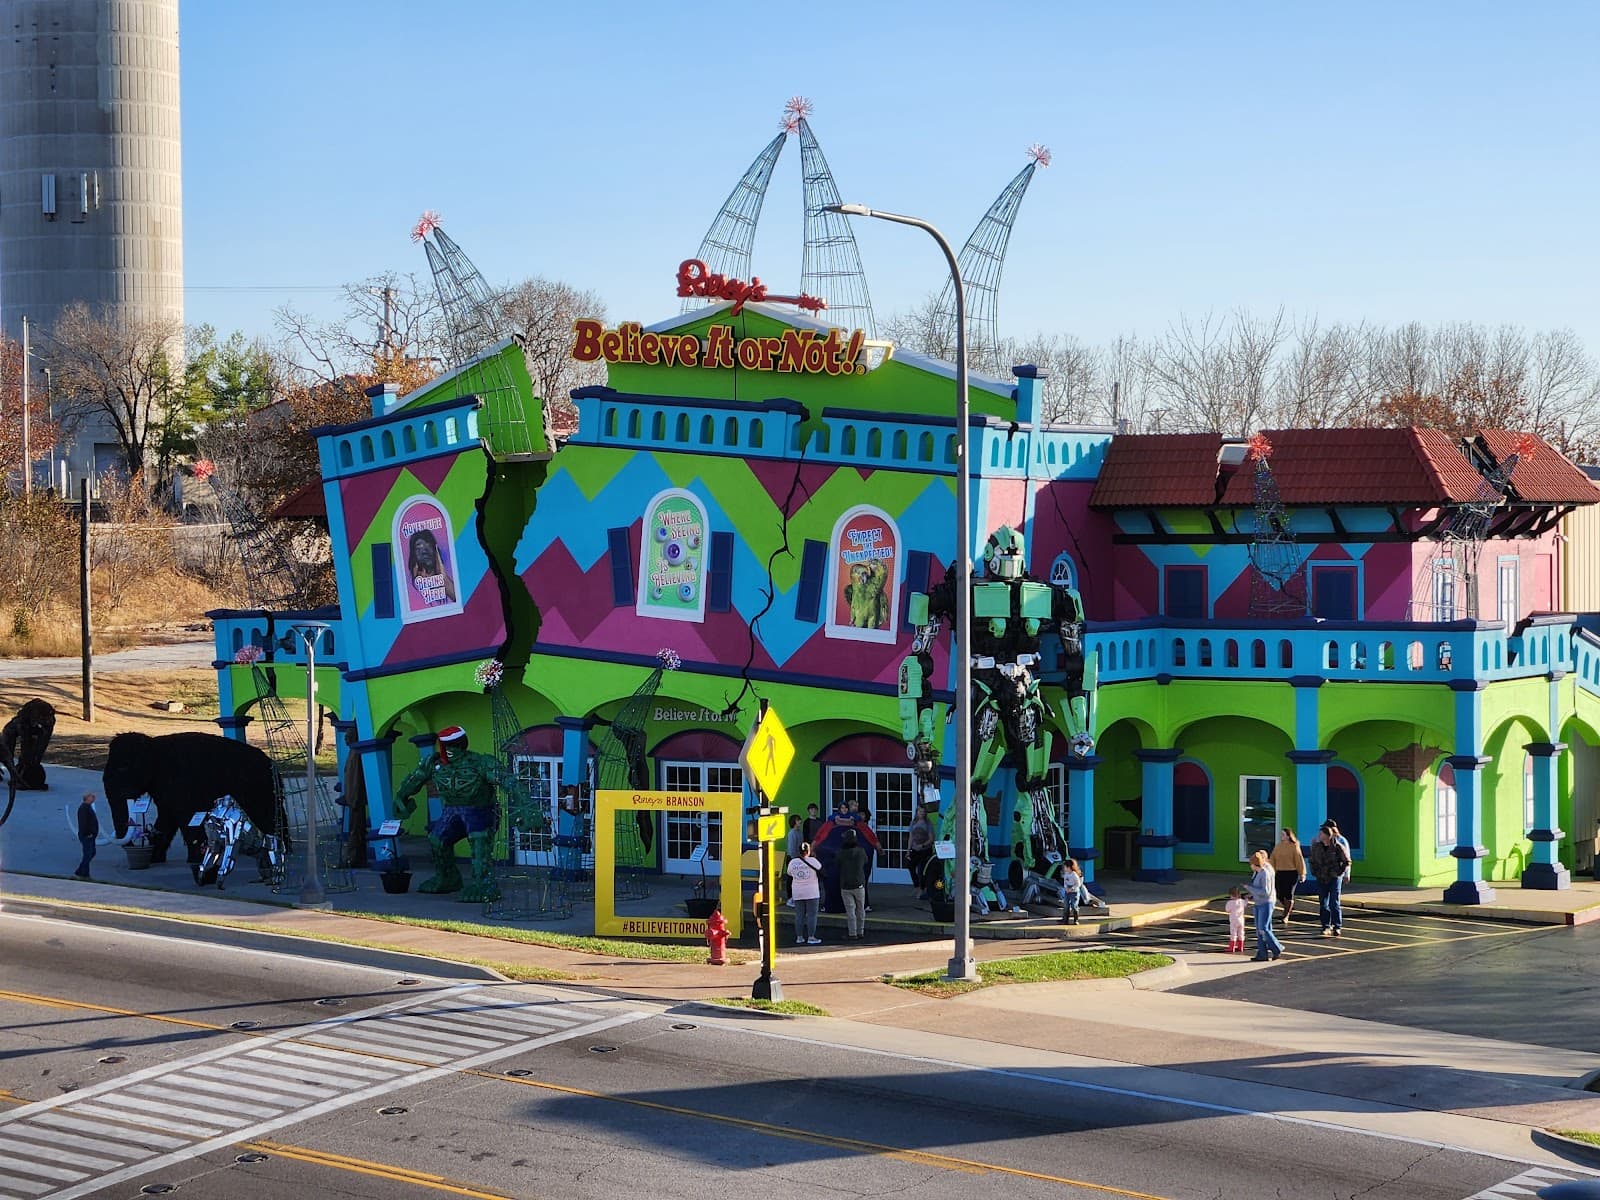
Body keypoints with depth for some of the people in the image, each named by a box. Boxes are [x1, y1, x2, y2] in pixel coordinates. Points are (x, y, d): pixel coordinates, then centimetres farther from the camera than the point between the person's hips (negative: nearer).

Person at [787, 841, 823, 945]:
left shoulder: (793, 862, -2)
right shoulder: (812, 861, -11)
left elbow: (789, 874, 11)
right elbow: (820, 868, 7)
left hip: (797, 893, 3)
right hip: (812, 892, -3)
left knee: (799, 915, 9)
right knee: (812, 915, 1)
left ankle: (799, 937, 10)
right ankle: (811, 937, -2)